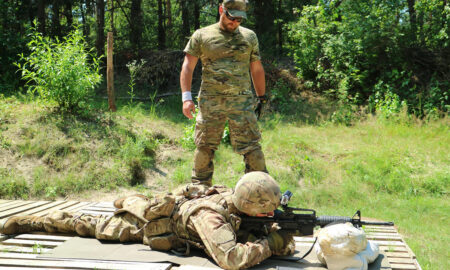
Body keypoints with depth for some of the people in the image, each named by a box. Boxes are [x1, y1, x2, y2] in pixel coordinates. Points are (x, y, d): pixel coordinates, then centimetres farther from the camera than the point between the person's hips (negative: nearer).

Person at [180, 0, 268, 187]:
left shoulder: (249, 37, 14)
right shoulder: (202, 36, 7)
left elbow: (256, 69, 18)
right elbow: (188, 66, 3)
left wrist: (261, 98, 16)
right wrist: (186, 96, -7)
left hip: (241, 101, 1)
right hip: (210, 101, 0)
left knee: (251, 146, -2)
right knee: (204, 147, 5)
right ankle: (199, 189, 20)